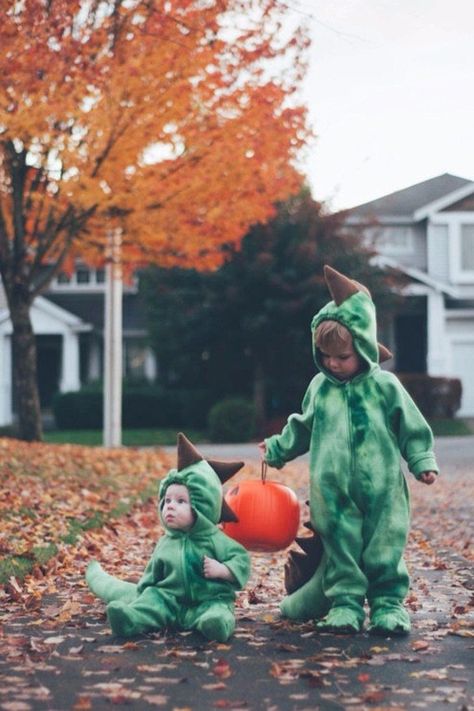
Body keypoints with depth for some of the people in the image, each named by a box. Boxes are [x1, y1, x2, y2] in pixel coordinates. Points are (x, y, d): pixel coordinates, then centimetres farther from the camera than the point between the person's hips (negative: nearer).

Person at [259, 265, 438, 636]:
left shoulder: (385, 386, -3)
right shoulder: (320, 387, 6)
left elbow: (413, 428, 3)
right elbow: (303, 428, 21)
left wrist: (423, 462, -4)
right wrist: (278, 449, 24)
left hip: (379, 490, -2)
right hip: (333, 493, 2)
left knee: (384, 547, 1)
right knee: (340, 548, 4)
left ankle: (388, 604, 9)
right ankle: (345, 604, 10)